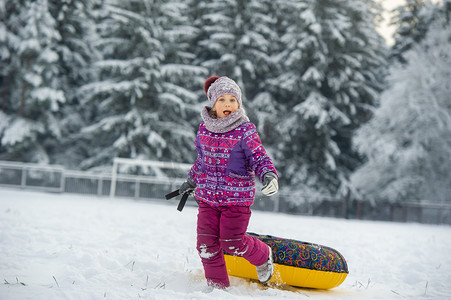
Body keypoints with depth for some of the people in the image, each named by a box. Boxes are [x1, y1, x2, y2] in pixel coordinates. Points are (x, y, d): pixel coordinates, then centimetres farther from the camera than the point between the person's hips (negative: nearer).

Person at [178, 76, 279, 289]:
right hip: (207, 196, 4)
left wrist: (268, 175, -32)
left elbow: (259, 158, -11)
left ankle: (263, 257, 29)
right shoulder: (204, 128, 5)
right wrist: (191, 182, 30)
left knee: (232, 243, -3)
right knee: (206, 243, 2)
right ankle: (217, 285, 19)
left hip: (237, 197, -4)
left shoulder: (245, 130, -10)